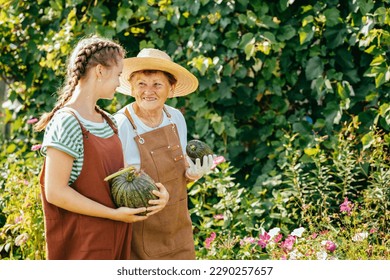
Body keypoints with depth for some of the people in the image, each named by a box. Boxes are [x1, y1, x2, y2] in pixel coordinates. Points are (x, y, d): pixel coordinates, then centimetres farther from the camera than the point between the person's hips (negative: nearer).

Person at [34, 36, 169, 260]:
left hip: (115, 240, 8)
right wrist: (114, 214, -19)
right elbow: (55, 192, -20)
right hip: (82, 245, -8)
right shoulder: (67, 122, -16)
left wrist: (155, 192, -2)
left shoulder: (109, 122, 11)